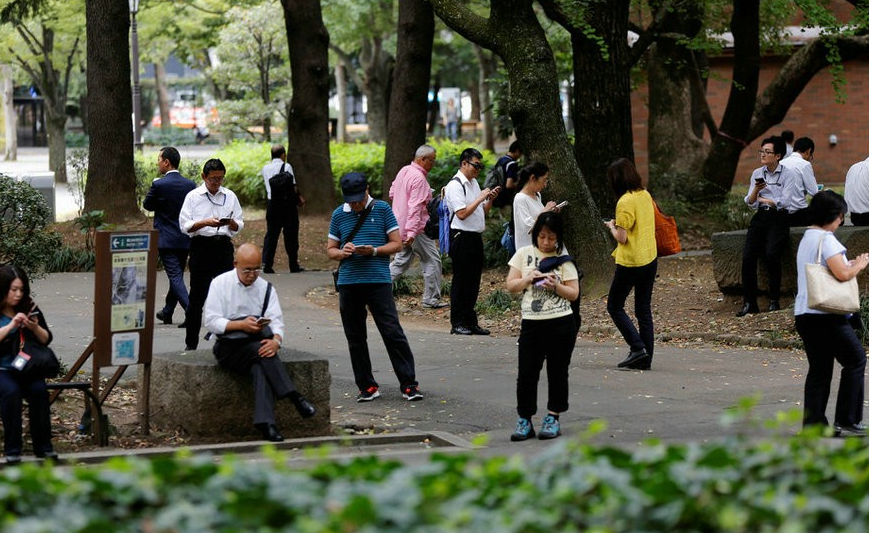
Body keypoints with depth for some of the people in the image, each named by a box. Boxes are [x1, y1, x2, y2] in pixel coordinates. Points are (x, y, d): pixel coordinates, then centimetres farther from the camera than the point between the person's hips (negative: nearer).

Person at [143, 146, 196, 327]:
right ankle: (167, 312, 30)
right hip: (185, 238, 6)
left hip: (166, 239, -6)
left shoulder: (159, 185, -13)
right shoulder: (190, 184, 3)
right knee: (177, 275, 17)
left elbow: (147, 205, 2)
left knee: (175, 277, -7)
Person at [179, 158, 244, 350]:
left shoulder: (230, 196, 11)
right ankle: (191, 343, 8)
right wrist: (205, 222, -17)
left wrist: (231, 223, -10)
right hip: (201, 246, -2)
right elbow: (185, 225, -2)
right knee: (197, 296, 2)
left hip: (223, 246, 2)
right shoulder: (193, 196, 3)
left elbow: (238, 226, 13)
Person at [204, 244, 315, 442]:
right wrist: (241, 325, -23)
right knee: (262, 353, -34)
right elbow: (211, 322, -7)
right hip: (227, 348, -2)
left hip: (257, 345, 2)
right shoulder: (220, 283, 2)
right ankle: (293, 395, -38)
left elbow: (276, 322, -1)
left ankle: (265, 422, -47)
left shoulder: (266, 288, 10)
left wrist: (276, 340, -24)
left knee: (260, 367, -34)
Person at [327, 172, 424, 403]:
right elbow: (330, 250, 15)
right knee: (355, 338, 7)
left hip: (379, 280, -3)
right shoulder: (339, 214, 10)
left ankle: (409, 384, -3)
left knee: (393, 332, -7)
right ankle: (367, 386, 16)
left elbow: (397, 243, 3)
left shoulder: (382, 209, 2)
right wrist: (342, 252, -8)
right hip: (348, 282, 3)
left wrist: (374, 251, -14)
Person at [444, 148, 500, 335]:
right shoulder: (455, 185, -12)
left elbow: (482, 212, 21)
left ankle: (470, 322, 18)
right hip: (461, 237, -9)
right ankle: (457, 323, 4)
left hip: (476, 237, 9)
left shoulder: (474, 183, 16)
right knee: (461, 282, -2)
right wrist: (480, 198, -17)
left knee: (473, 281, 11)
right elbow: (462, 214, -20)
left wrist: (490, 200, 3)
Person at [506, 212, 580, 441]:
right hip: (531, 323, 1)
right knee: (526, 373, 0)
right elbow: (511, 286, 5)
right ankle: (524, 420, 8)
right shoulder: (524, 254, 5)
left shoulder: (563, 260, 1)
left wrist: (555, 286, -17)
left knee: (557, 372, 7)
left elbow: (574, 293, 0)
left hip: (561, 324, -1)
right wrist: (528, 279, -12)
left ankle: (553, 418, 18)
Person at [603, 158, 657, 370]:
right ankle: (645, 358, 10)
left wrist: (612, 226, 0)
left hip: (630, 263, -8)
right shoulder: (645, 195, 7)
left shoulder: (625, 202, -17)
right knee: (644, 310, 11)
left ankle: (638, 347, -7)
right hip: (650, 259, 8)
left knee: (614, 306, 6)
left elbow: (622, 238, -18)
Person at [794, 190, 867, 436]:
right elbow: (842, 273, -21)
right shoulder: (826, 239, -12)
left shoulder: (806, 238, 17)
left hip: (804, 314, 9)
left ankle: (813, 423, 7)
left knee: (818, 369, 10)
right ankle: (846, 421, 0)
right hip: (826, 314, -9)